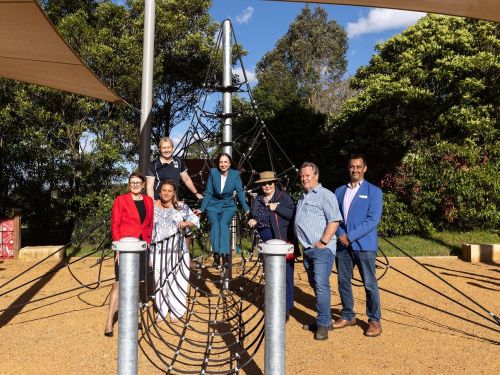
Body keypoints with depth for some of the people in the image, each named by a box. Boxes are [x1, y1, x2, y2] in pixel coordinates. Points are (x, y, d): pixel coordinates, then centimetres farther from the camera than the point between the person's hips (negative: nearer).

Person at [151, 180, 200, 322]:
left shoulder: (181, 207, 3)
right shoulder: (152, 207, 7)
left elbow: (195, 220, 1)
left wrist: (186, 223, -18)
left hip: (177, 250, -1)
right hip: (158, 250, 1)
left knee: (176, 279, -1)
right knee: (160, 279, 5)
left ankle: (176, 311, 11)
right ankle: (161, 310, 18)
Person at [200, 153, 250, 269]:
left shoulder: (235, 174, -5)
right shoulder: (213, 172, -5)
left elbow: (240, 192, 0)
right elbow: (208, 193, 0)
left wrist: (246, 209, -4)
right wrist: (202, 209, -1)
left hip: (228, 206, -1)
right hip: (213, 206, 1)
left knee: (223, 224, -28)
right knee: (215, 224, -26)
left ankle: (225, 255, -33)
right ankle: (216, 254, -32)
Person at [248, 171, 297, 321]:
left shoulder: (284, 196, -2)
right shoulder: (258, 200, 13)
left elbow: (293, 214, -12)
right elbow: (255, 217, 23)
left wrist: (277, 208, -18)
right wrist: (253, 222, 2)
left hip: (283, 241, -5)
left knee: (286, 274, -4)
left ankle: (286, 308, 6)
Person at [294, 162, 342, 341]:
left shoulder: (325, 195, -9)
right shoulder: (302, 196, 18)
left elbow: (334, 221, -16)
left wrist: (323, 242, -18)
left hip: (322, 249, -9)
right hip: (307, 249, 9)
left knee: (321, 285, -11)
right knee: (314, 285, 13)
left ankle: (323, 324, -3)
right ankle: (324, 320, 23)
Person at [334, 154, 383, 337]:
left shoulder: (373, 191, -1)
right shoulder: (340, 191, 12)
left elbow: (373, 219, -10)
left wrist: (351, 236, -15)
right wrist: (340, 234, -8)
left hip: (364, 245, -4)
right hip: (343, 244, 4)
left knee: (370, 284, 2)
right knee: (343, 281, 11)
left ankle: (374, 321, 16)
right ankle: (348, 316, 27)